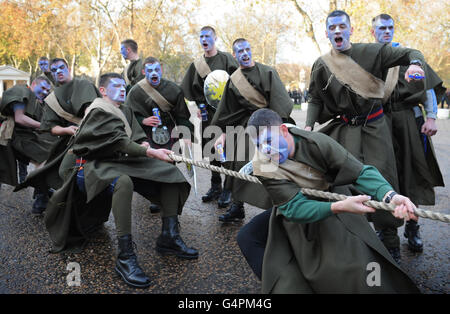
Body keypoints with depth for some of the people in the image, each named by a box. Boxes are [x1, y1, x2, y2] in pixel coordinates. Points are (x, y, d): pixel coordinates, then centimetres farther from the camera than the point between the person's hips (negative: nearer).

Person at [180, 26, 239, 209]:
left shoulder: (226, 59, 1)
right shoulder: (196, 65, 13)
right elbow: (192, 89, 17)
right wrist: (200, 106, 5)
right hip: (208, 113, 4)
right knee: (211, 149, 6)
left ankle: (228, 189, 0)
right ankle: (215, 187, 17)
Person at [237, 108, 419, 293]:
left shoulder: (317, 143, -26)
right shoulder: (261, 166, -25)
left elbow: (361, 172, -28)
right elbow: (294, 207, -32)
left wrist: (390, 196, -48)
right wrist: (339, 206, -48)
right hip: (293, 216, 2)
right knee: (247, 238, -10)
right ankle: (280, 284, 4)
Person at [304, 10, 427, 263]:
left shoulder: (372, 52, -1)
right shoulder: (322, 65, 5)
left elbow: (410, 53, 3)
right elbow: (315, 99, 10)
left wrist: (415, 64, -21)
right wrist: (309, 125, -6)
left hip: (374, 126, -1)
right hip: (345, 128, 1)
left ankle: (391, 242, 12)